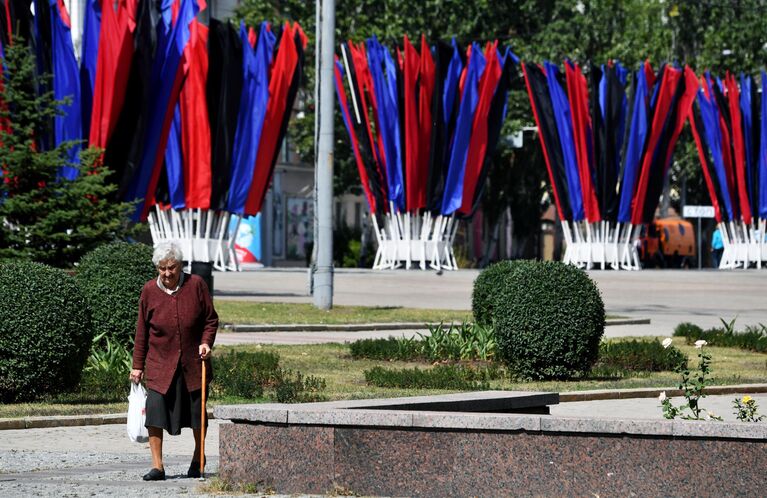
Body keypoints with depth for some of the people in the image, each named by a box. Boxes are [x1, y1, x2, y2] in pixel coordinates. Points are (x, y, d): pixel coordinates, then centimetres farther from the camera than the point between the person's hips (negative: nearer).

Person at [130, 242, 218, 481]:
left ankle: (198, 458, 32)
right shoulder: (149, 290, -2)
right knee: (155, 411, -12)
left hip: (193, 363, 0)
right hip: (160, 363, 0)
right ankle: (157, 466, -7)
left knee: (197, 413, 8)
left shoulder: (196, 285, -5)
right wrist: (138, 365, 5)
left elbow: (211, 320, 4)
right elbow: (142, 330, 5)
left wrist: (206, 342, -14)